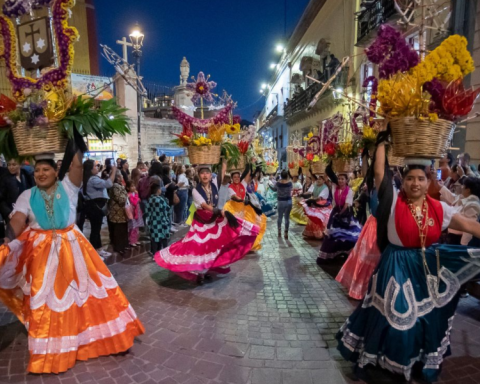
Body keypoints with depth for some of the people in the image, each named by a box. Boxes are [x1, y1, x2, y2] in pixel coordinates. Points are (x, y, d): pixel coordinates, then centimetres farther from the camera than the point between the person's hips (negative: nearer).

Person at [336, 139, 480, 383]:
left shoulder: (439, 208, -3)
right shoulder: (394, 201, -13)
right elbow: (379, 173, -17)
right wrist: (382, 143, -12)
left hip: (427, 267, 4)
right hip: (397, 267, -4)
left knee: (426, 317, 19)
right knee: (393, 315, 6)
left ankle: (426, 361, 43)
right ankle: (369, 356, 27)